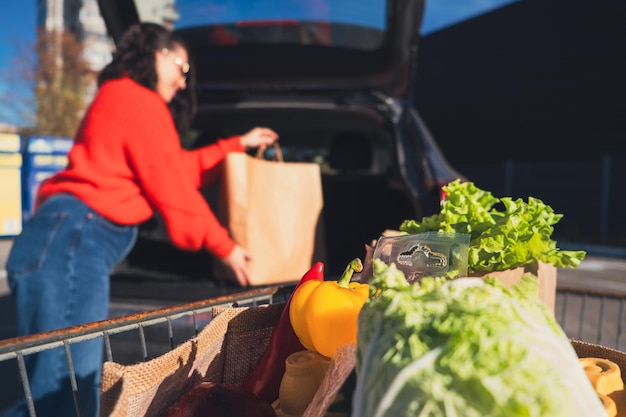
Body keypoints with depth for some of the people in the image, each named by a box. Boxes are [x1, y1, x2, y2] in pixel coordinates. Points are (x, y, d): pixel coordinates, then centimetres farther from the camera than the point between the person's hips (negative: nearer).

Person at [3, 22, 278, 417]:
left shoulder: (120, 99, 27)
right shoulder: (138, 99, -4)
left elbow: (179, 168, 30)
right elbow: (171, 187, -5)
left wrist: (238, 145, 35)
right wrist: (224, 247, 5)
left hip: (70, 241, 10)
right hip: (72, 241, -10)